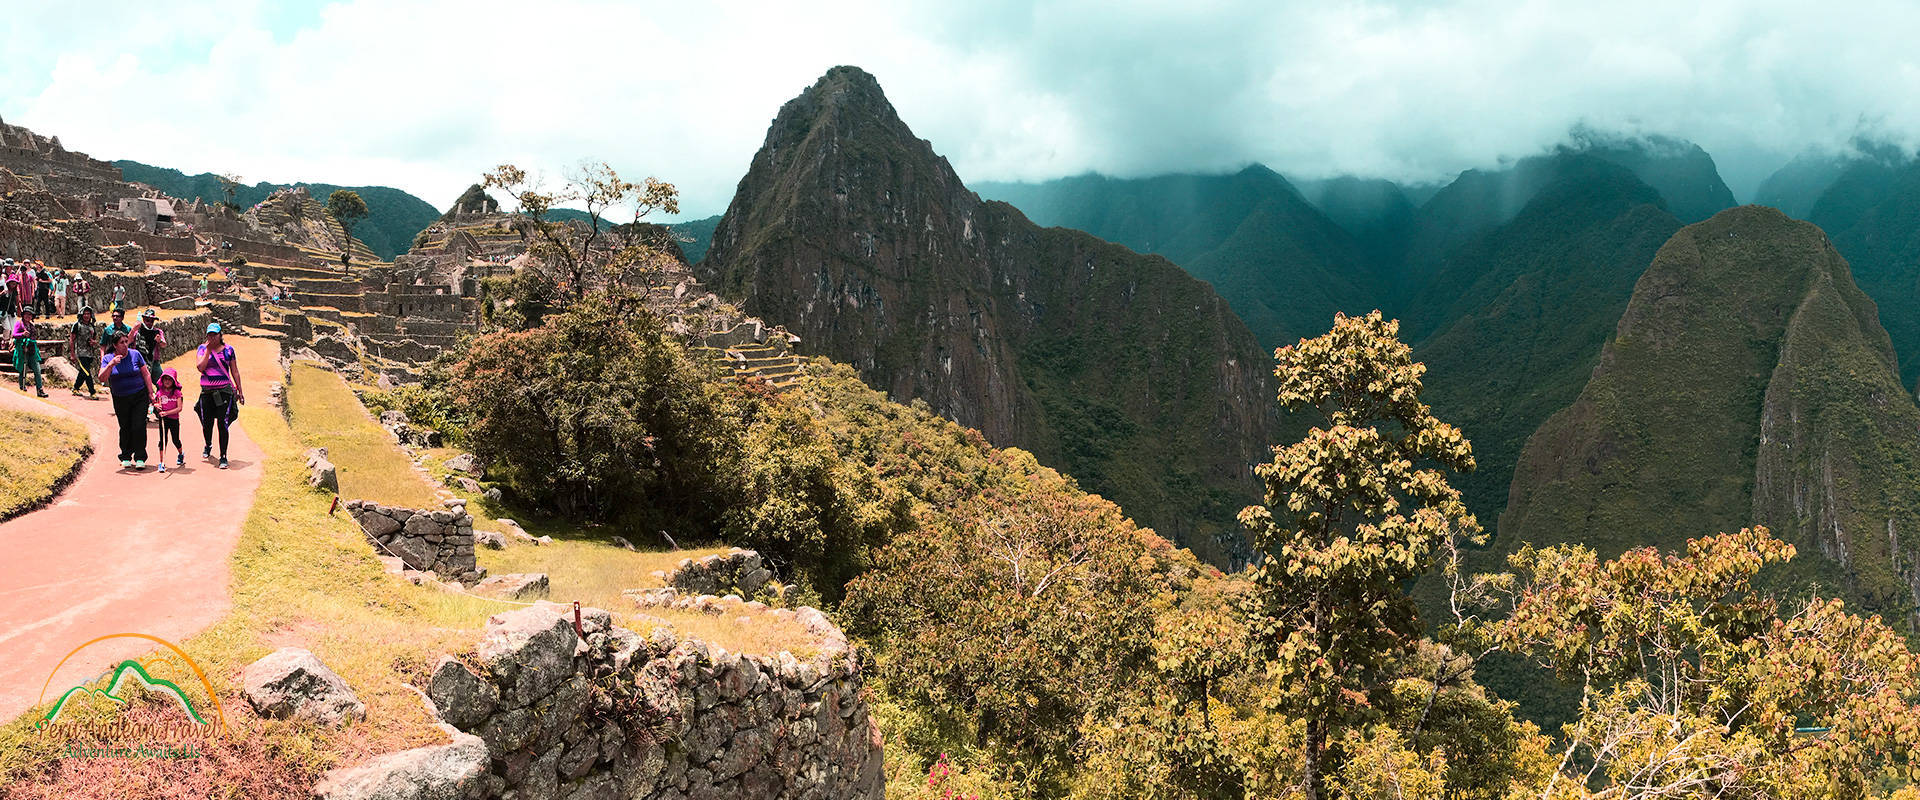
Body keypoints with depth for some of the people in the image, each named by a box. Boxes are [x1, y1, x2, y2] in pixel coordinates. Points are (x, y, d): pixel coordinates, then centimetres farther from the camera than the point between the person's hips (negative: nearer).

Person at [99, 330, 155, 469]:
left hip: (139, 397, -1)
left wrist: (150, 393, 0)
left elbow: (146, 374, 4)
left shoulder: (135, 354, -1)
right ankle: (126, 457, 20)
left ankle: (140, 458, -3)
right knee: (125, 429, 6)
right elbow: (101, 378, -12)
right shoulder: (108, 359, -1)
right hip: (120, 399, 1)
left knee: (139, 427, -8)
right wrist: (111, 364, -26)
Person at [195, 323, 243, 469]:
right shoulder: (203, 348, 4)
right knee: (207, 423, 10)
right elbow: (200, 367, -11)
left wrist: (240, 390, 9)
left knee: (223, 424, -8)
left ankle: (223, 457, -3)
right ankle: (208, 446, 40)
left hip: (224, 391, -1)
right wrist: (208, 350, -11)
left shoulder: (228, 350, 5)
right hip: (207, 391, 1)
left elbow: (235, 371, 10)